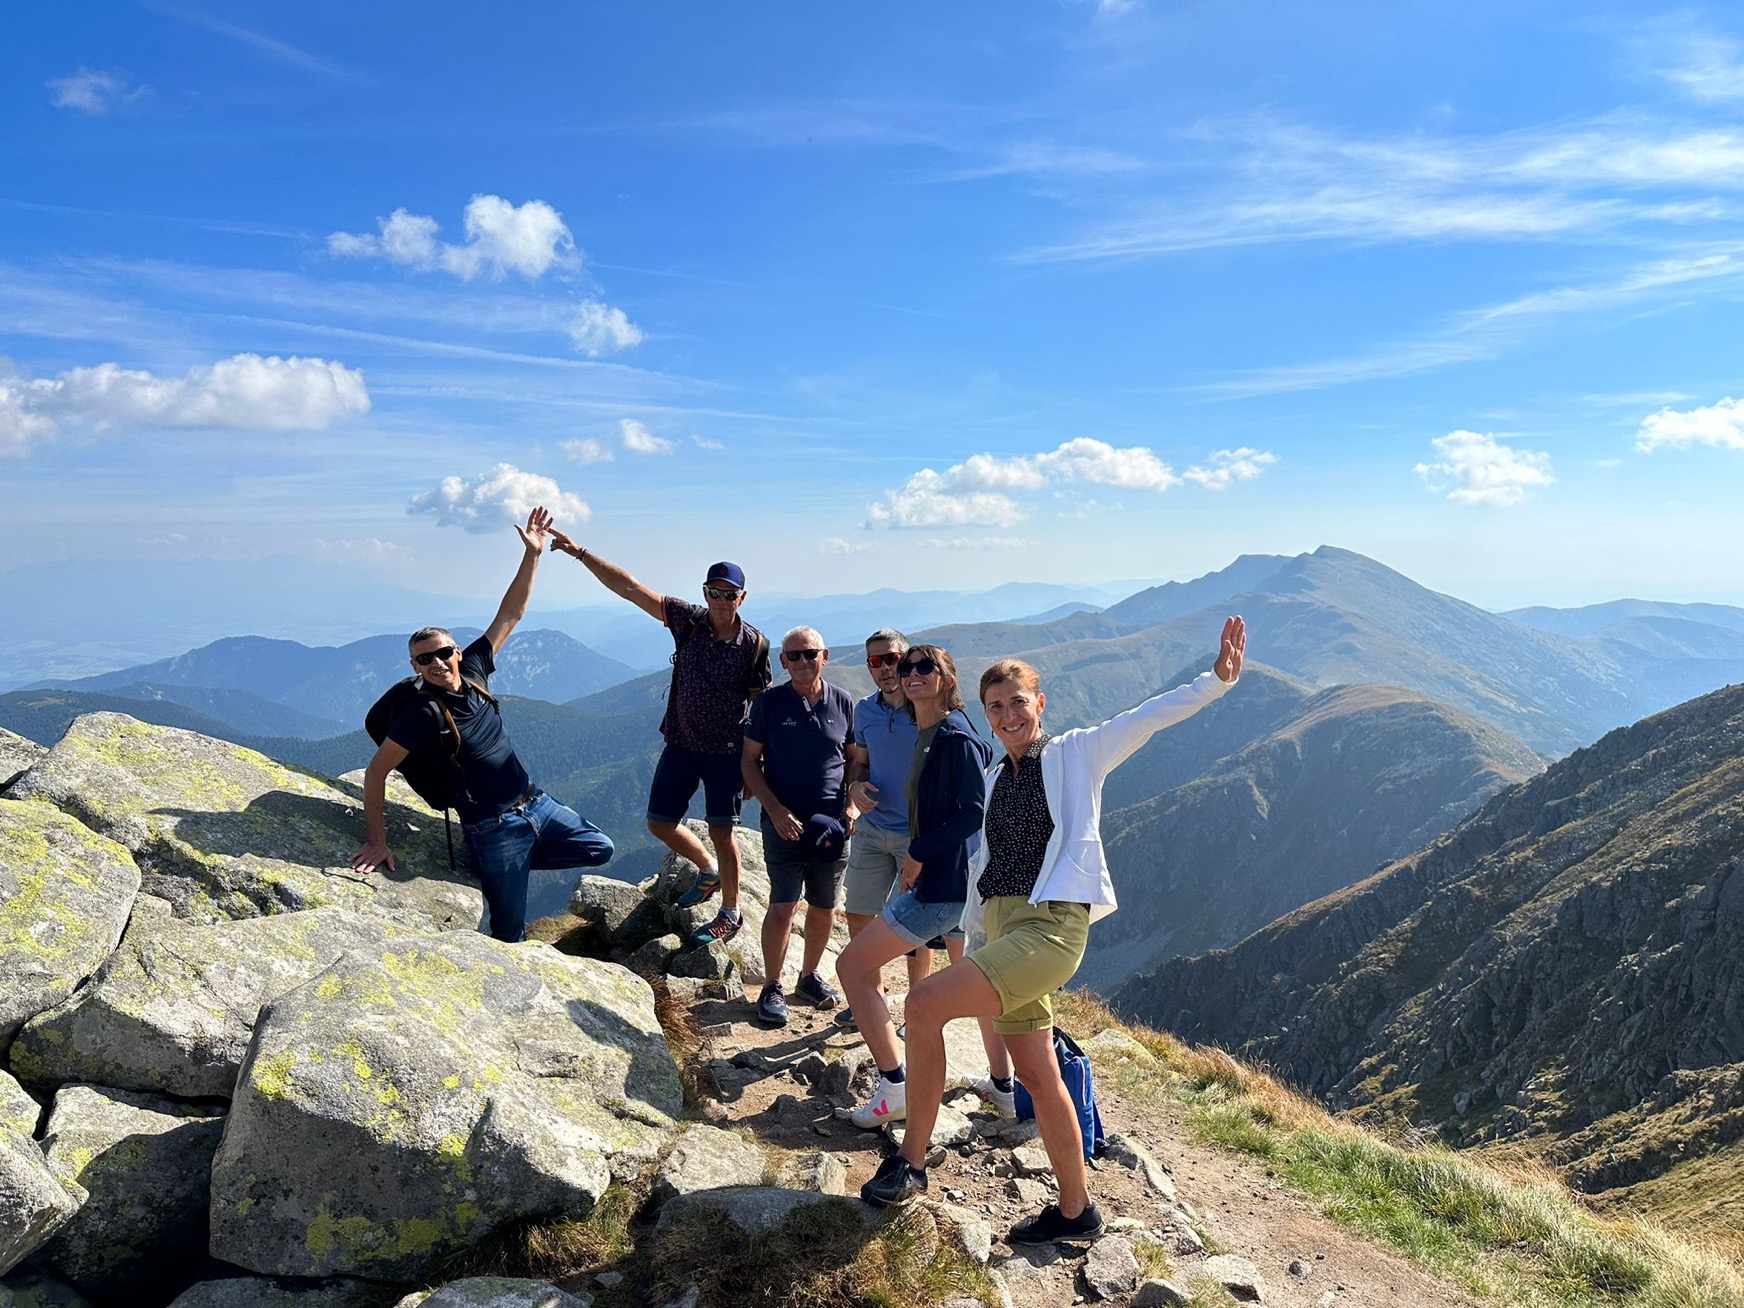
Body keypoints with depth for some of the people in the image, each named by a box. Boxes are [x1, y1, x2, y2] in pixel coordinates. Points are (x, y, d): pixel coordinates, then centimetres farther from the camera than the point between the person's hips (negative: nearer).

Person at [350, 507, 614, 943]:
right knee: (511, 934, -1)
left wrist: (532, 554, -6)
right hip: (492, 827, -6)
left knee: (600, 849, 12)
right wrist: (376, 841, -17)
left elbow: (509, 615, 1)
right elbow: (375, 772, -15)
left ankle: (517, 859, 22)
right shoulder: (423, 715, -18)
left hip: (534, 803, 7)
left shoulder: (472, 669, -2)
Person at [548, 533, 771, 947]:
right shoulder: (688, 620, -6)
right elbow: (629, 588, -8)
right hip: (680, 745, 4)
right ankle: (708, 870, 37)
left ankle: (730, 914, 16)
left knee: (720, 831, -2)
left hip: (725, 752, -4)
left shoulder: (754, 645, -11)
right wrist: (581, 553, -15)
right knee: (659, 823, 11)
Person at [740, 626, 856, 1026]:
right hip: (784, 821, -3)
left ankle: (810, 975, 32)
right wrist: (776, 811, -11)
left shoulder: (843, 703, 2)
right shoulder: (769, 703, -3)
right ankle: (771, 988, 10)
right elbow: (750, 762, -1)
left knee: (825, 907, 12)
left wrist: (852, 806, -4)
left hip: (831, 824, 3)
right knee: (783, 906, -6)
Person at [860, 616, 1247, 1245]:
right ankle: (1075, 1210, 28)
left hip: (1051, 927, -7)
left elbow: (1150, 716, -8)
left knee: (924, 1006, -20)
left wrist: (1217, 677, -22)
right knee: (1038, 1077, 13)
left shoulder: (1076, 754, 2)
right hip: (1001, 931, 7)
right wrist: (974, 950, 21)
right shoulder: (992, 781, 19)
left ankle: (910, 1162, -6)